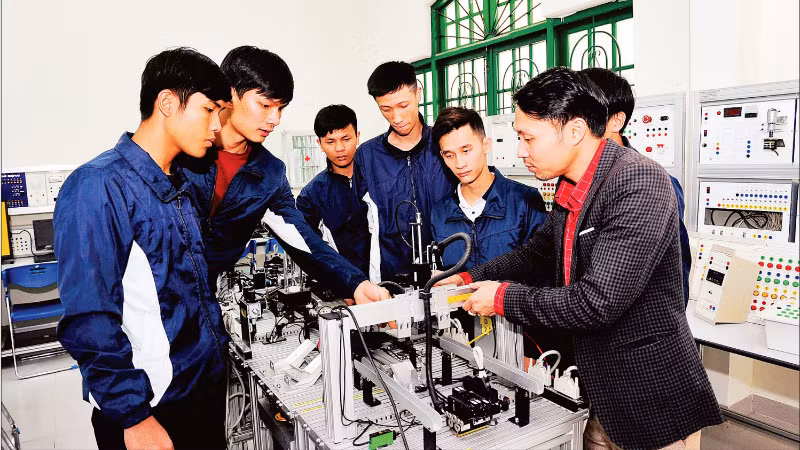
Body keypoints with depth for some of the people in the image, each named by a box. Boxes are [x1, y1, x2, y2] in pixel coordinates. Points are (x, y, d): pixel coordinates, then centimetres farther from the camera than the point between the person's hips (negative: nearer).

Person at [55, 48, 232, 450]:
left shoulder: (179, 185, 8)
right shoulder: (98, 188, -17)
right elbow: (88, 321, -20)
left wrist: (217, 352, 14)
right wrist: (132, 417, -17)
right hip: (153, 407, -7)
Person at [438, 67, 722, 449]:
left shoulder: (639, 184, -24)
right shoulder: (571, 187, 3)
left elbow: (597, 302, -29)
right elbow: (538, 254, 15)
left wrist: (503, 297, -18)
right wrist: (470, 279, 4)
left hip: (649, 400, -7)